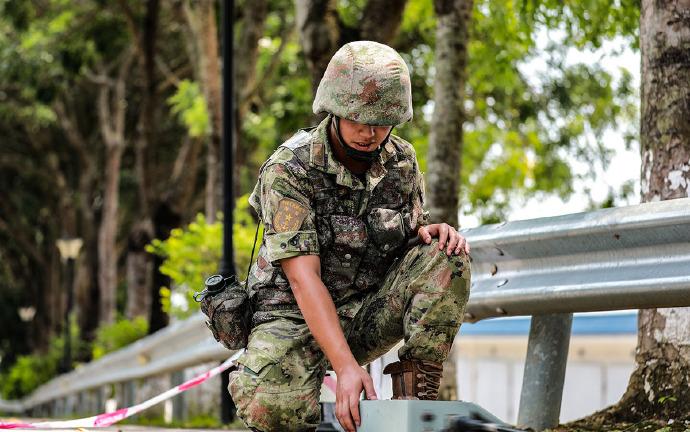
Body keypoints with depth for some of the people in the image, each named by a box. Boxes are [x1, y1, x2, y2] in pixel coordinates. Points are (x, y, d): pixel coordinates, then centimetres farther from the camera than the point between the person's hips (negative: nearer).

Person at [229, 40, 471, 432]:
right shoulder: (289, 169, -18)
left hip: (370, 313, 5)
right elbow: (303, 277, -26)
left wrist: (430, 233, -15)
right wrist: (346, 366, -37)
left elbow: (411, 236, 13)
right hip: (297, 315, -5)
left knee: (448, 256, -18)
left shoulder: (403, 161, -1)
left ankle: (417, 393, -14)